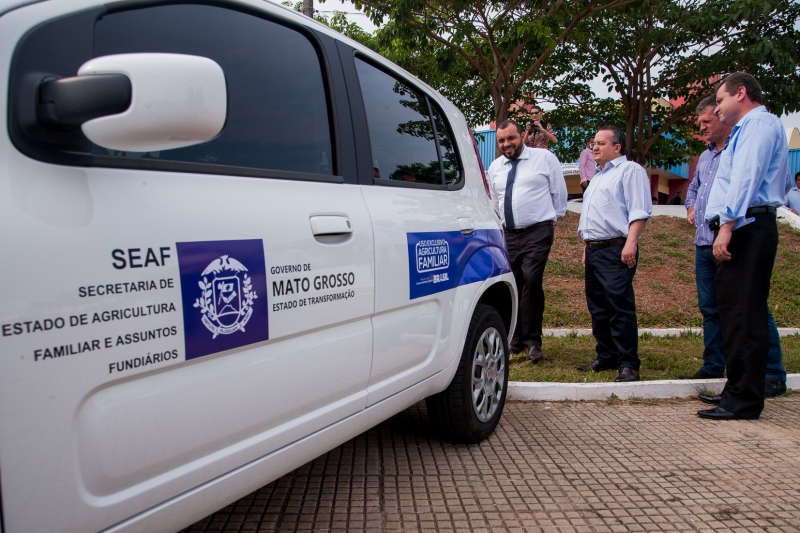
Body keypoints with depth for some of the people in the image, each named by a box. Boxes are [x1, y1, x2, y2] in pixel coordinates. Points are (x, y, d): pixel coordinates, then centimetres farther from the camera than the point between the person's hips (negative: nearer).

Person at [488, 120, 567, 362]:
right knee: (512, 286, 7)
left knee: (531, 280, -21)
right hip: (509, 234, 5)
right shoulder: (495, 167, 12)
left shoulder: (545, 158, 0)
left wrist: (553, 217, 13)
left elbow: (559, 193, 7)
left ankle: (532, 340, -10)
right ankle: (517, 338, 20)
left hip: (537, 232, -5)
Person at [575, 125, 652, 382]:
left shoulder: (630, 170, -2)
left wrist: (631, 243, -23)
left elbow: (639, 211, -13)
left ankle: (628, 364, -6)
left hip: (615, 250, -9)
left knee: (620, 307, -11)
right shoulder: (598, 177, 26)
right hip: (593, 251, 9)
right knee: (598, 309, 11)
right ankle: (606, 357, 20)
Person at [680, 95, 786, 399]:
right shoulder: (706, 157, 20)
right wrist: (691, 206, 18)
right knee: (710, 309, 13)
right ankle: (713, 369, 22)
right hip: (704, 244, 9)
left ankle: (773, 376, 4)